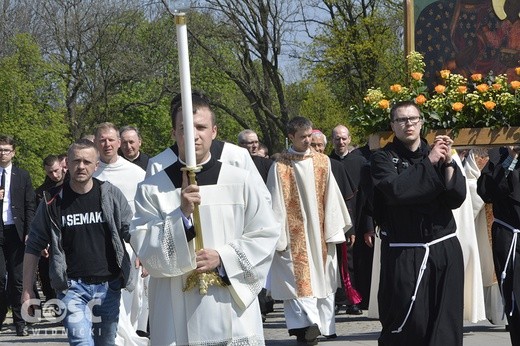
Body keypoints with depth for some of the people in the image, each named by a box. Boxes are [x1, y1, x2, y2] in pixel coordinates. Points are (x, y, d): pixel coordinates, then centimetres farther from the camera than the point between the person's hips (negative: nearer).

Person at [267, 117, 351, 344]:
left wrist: (333, 231, 1)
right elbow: (276, 203, -5)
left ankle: (324, 324, 11)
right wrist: (278, 238, -8)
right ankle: (307, 323, -18)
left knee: (322, 279, 6)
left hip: (319, 232, 4)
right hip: (295, 235, -4)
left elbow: (331, 198, 5)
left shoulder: (322, 162, 4)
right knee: (300, 279, -9)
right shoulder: (280, 167, -5)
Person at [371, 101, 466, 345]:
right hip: (403, 254, -3)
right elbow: (396, 188, -19)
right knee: (409, 325, -6)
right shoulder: (383, 159, 2)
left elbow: (457, 198, 2)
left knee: (447, 324, 1)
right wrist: (429, 163, -13)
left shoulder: (436, 152, 11)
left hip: (445, 250, 3)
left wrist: (448, 162, -10)